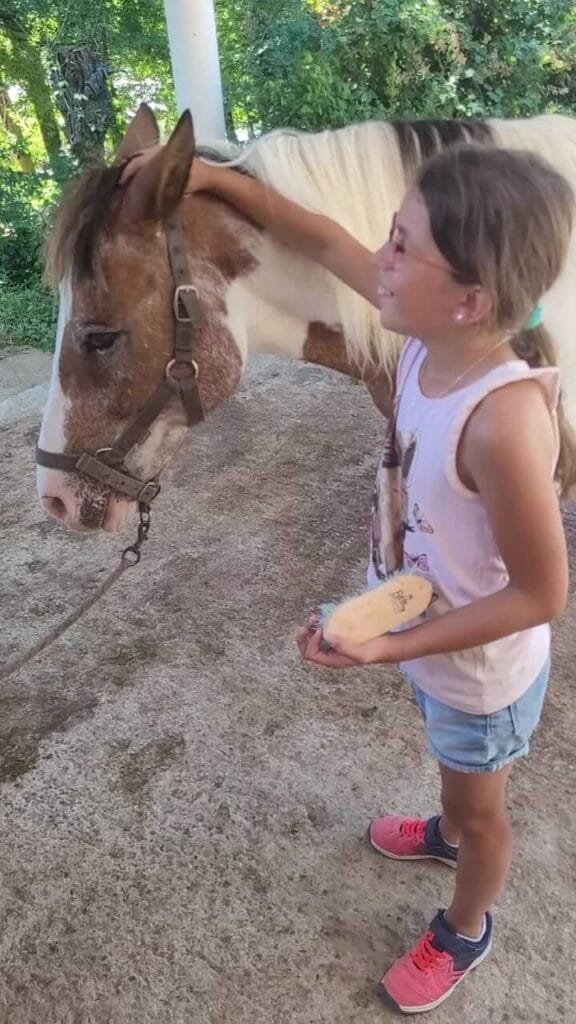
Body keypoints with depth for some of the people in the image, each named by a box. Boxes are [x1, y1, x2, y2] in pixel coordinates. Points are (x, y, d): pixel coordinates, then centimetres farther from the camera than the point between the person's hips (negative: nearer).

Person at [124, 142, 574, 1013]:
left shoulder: (504, 420, -39)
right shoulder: (431, 334, -17)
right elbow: (325, 244, -3)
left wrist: (391, 648, -30)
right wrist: (215, 179, -5)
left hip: (480, 666, -6)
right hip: (432, 637, 7)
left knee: (479, 806, 24)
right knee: (455, 771, 36)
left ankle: (464, 931, 55)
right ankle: (449, 835, 69)